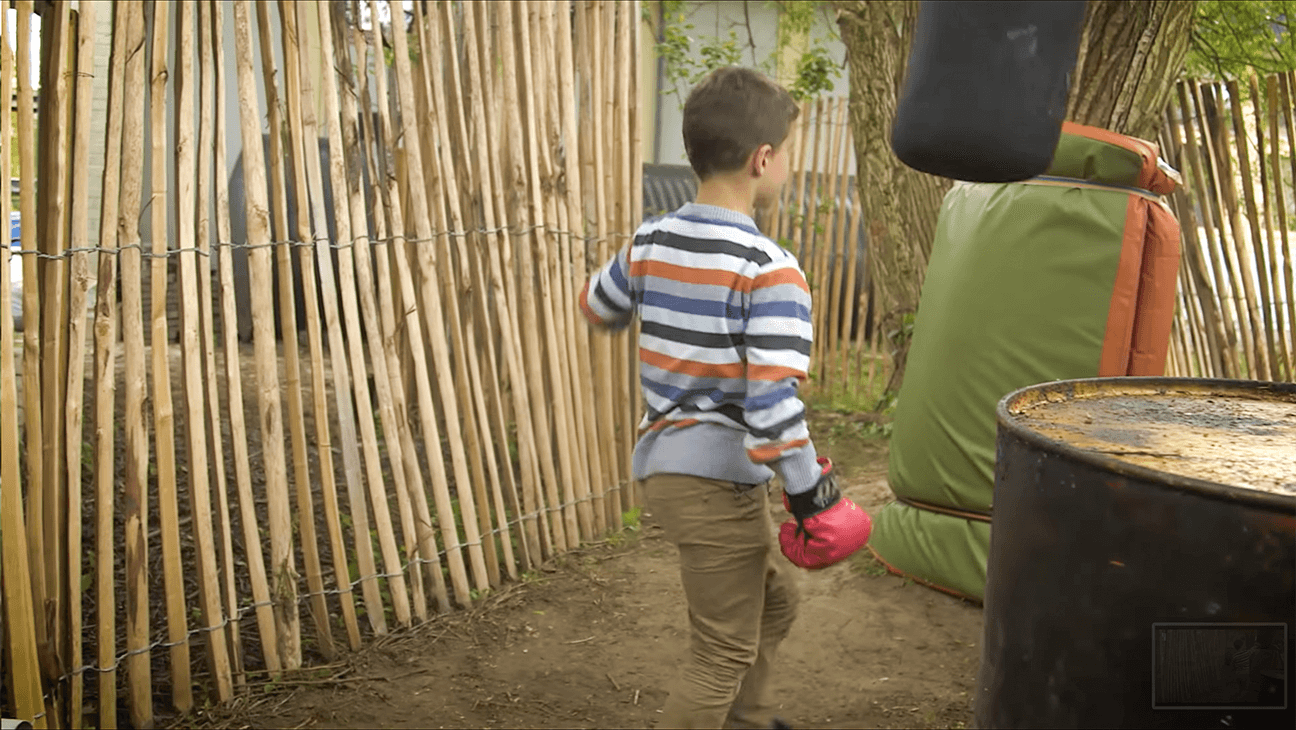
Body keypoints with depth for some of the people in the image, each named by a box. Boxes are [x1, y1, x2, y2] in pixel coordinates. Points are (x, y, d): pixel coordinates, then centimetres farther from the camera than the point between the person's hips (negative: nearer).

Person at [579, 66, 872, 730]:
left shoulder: (648, 244, 3)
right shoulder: (769, 271, -19)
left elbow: (596, 307, 22)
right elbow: (773, 402, -25)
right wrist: (809, 491, -15)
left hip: (660, 463, 9)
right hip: (717, 481, -9)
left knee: (773, 601, 28)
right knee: (725, 655, 7)